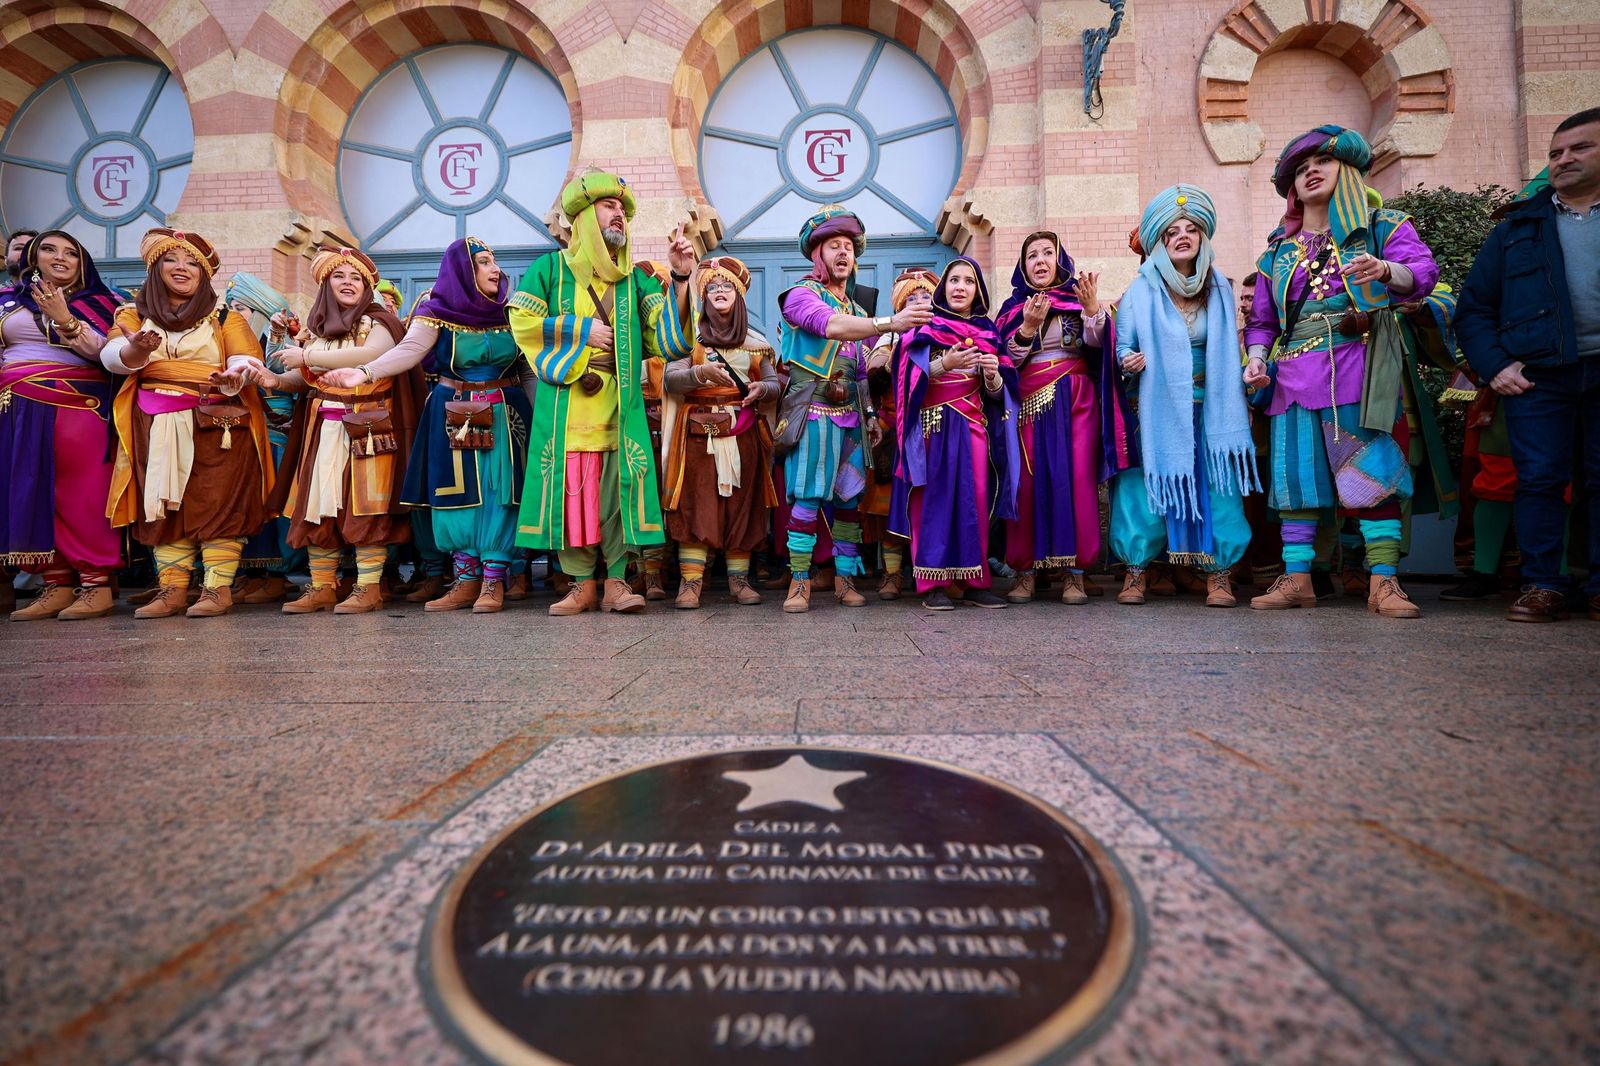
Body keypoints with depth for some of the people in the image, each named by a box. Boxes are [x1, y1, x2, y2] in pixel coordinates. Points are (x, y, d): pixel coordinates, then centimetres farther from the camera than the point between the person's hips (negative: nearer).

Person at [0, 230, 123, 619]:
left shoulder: (95, 302, 9)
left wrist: (64, 320, -13)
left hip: (76, 408, -4)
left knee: (80, 497, -10)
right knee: (32, 494, 1)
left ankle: (96, 584, -9)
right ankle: (56, 584, 4)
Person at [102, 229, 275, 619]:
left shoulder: (225, 316, 9)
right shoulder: (135, 314, 14)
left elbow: (244, 362, -4)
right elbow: (112, 357, -3)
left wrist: (234, 376, -28)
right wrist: (137, 349, -26)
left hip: (218, 424, -3)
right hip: (157, 426, 3)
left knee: (219, 503, -7)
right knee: (165, 506, 3)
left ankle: (219, 588, -5)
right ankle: (172, 589, 7)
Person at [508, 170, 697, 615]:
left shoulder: (636, 278, 15)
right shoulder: (550, 268, 12)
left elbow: (668, 336, 2)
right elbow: (522, 321, 1)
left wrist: (679, 278, -9)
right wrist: (581, 330, -4)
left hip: (620, 405, 1)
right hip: (566, 403, -1)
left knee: (619, 489, -5)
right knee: (571, 489, -1)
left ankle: (616, 581, 3)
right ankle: (582, 584, 8)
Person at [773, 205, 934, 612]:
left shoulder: (855, 307, 21)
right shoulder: (801, 295, 0)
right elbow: (829, 325, -22)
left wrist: (871, 414, 16)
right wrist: (889, 323, -33)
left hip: (851, 415, 6)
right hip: (813, 411, -6)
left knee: (849, 499, 4)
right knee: (807, 498, -10)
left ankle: (845, 579, 12)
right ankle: (799, 582, -3)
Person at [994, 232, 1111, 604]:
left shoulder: (1079, 298, 11)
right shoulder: (1014, 307, 13)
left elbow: (1096, 343, -6)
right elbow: (1006, 361, 3)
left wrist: (1093, 308, -22)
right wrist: (1027, 327, -11)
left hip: (1075, 401, 0)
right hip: (1030, 402, 1)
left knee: (1076, 477, -8)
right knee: (1029, 481, -8)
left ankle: (1074, 572, -3)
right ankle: (1026, 570, -2)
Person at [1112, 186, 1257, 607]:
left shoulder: (1219, 290, 8)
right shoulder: (1141, 292, -1)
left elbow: (1229, 353, 13)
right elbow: (1123, 349, 1)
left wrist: (1241, 405, 9)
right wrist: (1128, 363, -22)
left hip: (1209, 410, 3)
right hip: (1158, 411, -2)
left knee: (1215, 486, -3)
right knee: (1152, 483, -6)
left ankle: (1218, 575, 4)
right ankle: (1135, 572, 3)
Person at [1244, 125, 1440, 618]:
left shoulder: (1382, 227, 10)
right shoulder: (1279, 250, 21)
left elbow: (1424, 271, -6)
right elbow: (1262, 319, 22)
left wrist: (1388, 271, -28)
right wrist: (1257, 358, 3)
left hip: (1359, 368, -3)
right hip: (1294, 374, 4)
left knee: (1373, 472, -9)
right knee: (1294, 472, -1)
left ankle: (1383, 583, -6)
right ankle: (1296, 578, 3)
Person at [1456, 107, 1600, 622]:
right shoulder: (1519, 227, 14)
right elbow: (1473, 306, 9)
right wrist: (1494, 365, -4)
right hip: (1538, 376, 0)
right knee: (1539, 480, -2)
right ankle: (1542, 587, 3)